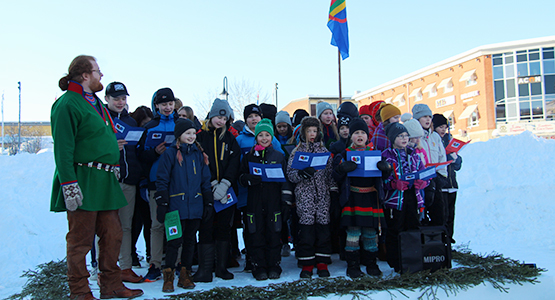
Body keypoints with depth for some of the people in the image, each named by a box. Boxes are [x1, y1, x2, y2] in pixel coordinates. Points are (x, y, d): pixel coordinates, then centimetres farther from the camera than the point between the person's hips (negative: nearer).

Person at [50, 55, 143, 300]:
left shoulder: (96, 103, 19)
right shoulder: (68, 103, -10)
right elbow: (63, 148, -17)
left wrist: (113, 170, 26)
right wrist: (69, 185, -22)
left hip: (105, 180, 9)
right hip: (83, 182, -9)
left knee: (112, 235, 11)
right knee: (80, 240, 1)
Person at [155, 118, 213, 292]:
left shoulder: (198, 154, 11)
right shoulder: (170, 154, -1)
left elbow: (205, 180, 15)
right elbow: (162, 180, -3)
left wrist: (208, 202, 11)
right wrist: (162, 204, -9)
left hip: (195, 206, 4)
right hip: (176, 205, -4)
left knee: (190, 240, 10)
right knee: (174, 241, -2)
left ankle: (185, 276, 20)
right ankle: (168, 277, 9)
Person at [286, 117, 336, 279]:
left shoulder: (324, 151, 12)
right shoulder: (296, 151, 6)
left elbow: (330, 173, 11)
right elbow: (290, 174, 0)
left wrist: (333, 190, 0)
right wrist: (302, 173, -18)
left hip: (322, 195, 2)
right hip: (304, 196, -2)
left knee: (323, 227, 1)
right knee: (306, 228, -4)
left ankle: (322, 263, 12)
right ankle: (307, 264, 8)